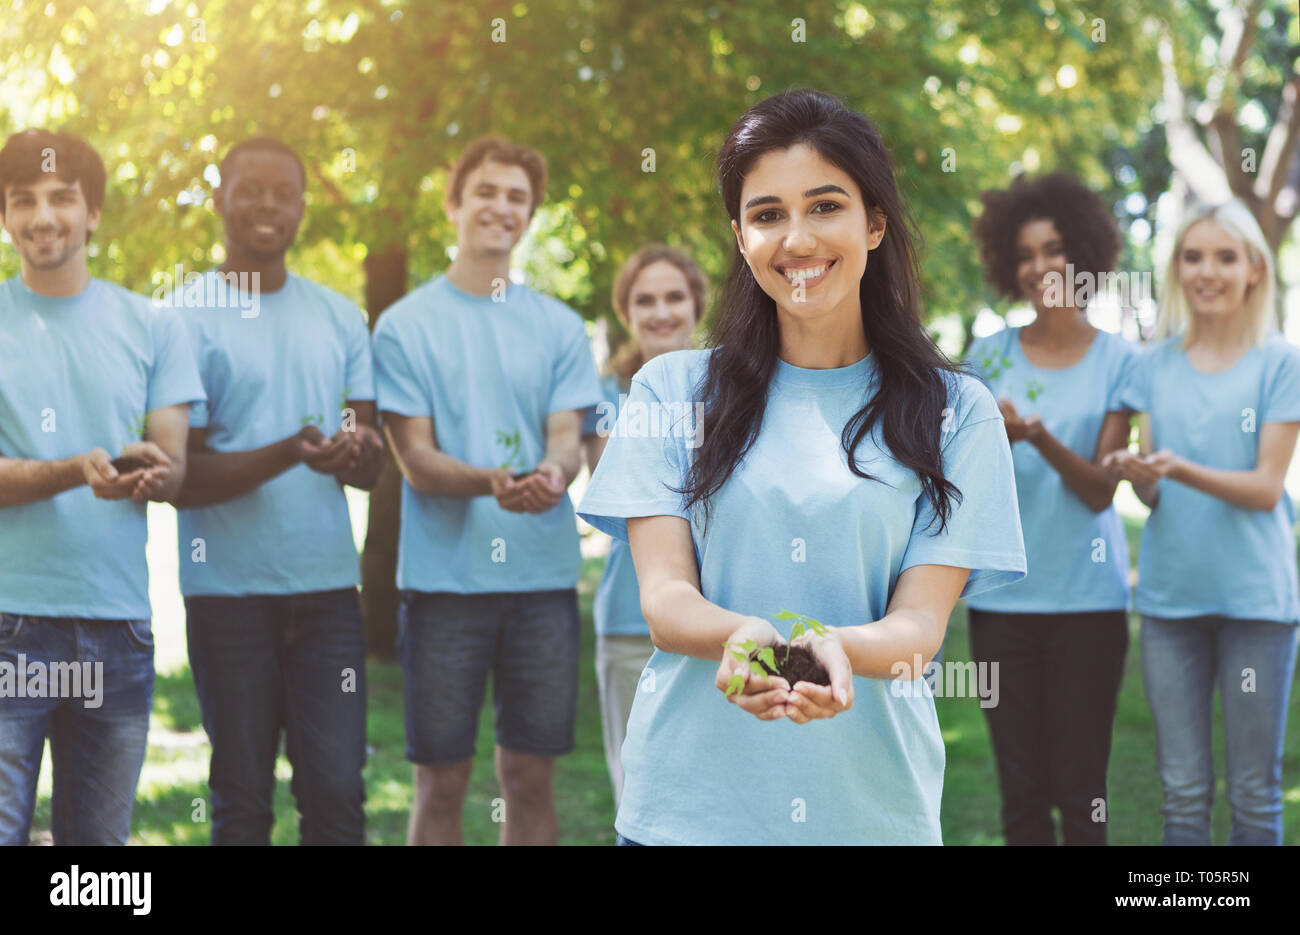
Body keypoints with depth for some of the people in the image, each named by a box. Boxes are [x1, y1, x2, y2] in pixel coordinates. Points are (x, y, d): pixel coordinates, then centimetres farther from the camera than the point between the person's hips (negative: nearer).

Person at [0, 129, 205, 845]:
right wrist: (78, 472, -22)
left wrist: (151, 471, -19)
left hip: (119, 624, 2)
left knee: (100, 836, 8)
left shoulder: (152, 328, 10)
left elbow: (177, 473, 6)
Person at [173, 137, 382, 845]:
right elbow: (181, 477, -7)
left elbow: (369, 471, 11)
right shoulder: (188, 318, -2)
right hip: (229, 591, -3)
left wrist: (358, 454, -14)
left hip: (327, 582, 3)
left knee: (337, 792, -2)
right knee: (242, 799, 3)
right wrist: (290, 454, -22)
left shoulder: (339, 318, 12)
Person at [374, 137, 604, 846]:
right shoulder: (406, 325, 3)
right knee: (441, 779, 2)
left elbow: (566, 436, 3)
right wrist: (490, 482, -24)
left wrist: (552, 474, -23)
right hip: (444, 575, -2)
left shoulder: (559, 326, 10)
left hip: (543, 574, 2)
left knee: (531, 775, 6)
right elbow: (415, 458, -3)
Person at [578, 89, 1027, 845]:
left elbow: (922, 623, -6)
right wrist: (742, 637, -26)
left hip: (872, 807, 0)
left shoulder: (957, 412, 2)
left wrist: (834, 649, -27)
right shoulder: (672, 391, 4)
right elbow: (664, 597, -5)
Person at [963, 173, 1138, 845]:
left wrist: (1042, 439, -21)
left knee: (1079, 788, -1)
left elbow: (1100, 491, -4)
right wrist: (997, 440, -16)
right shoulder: (991, 354, 7)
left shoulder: (1118, 359, 2)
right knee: (1021, 789, 4)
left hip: (1087, 595, -2)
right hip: (1003, 595, 2)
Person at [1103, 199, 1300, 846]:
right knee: (1183, 791, 7)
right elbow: (1152, 494, 6)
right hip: (1170, 592, 3)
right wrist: (1138, 476, -18)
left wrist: (1180, 470, -22)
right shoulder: (1156, 365, 9)